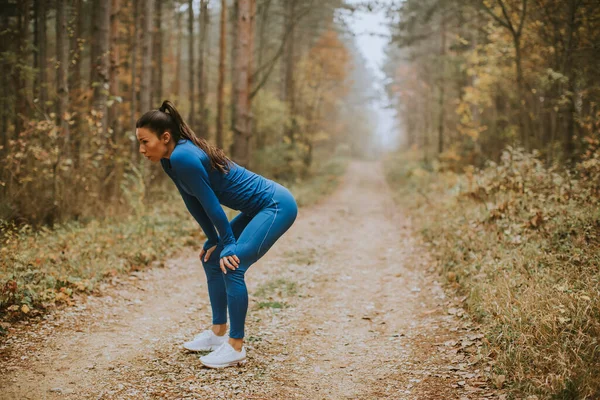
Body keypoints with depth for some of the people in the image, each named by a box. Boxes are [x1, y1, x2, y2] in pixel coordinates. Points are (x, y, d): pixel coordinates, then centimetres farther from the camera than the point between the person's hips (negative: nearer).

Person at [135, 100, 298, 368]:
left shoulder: (183, 158, -25)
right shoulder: (170, 161, 2)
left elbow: (210, 204, -20)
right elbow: (192, 204, 9)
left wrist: (228, 245, -11)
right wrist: (214, 242, 9)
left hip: (276, 205, -10)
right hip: (259, 207, 10)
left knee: (232, 265, -18)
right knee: (210, 257, 15)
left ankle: (236, 347, -7)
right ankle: (219, 332, 23)